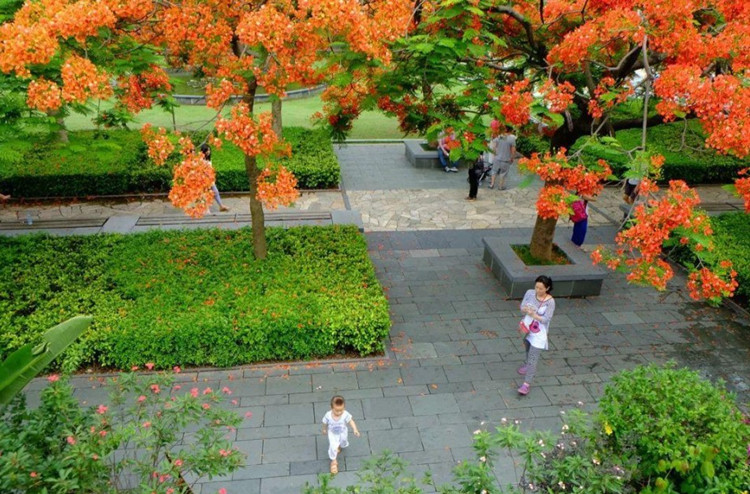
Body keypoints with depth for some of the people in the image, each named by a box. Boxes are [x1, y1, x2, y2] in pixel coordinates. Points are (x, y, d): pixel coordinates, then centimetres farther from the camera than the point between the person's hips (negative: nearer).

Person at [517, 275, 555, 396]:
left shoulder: (550, 301, -21)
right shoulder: (530, 293, -9)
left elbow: (546, 319, -23)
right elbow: (522, 307, -3)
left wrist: (533, 314, -35)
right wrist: (525, 309, -26)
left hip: (539, 333, -5)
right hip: (527, 328, 5)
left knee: (533, 358, -6)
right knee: (528, 349, 29)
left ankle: (526, 384, -3)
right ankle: (527, 364, 57)